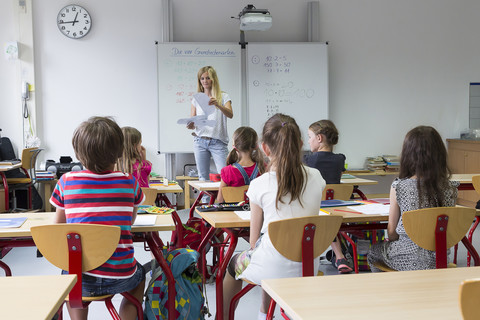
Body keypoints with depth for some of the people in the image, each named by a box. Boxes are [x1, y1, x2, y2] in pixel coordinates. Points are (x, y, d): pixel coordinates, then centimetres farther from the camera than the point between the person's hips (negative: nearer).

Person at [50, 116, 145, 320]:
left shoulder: (66, 181, -6)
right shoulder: (129, 182, -5)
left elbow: (59, 224, 10)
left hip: (80, 279, 1)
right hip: (120, 277, 0)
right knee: (139, 276, 34)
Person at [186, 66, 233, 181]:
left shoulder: (223, 97, 4)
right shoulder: (196, 99, 12)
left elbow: (230, 114, -14)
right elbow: (192, 123, 12)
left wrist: (218, 104, -31)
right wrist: (190, 125, -12)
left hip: (218, 141, -3)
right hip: (200, 141, 3)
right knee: (203, 177, 4)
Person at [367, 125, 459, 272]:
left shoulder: (399, 187, -18)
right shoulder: (450, 188, -9)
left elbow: (392, 231, -7)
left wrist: (390, 240, 15)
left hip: (408, 259, -4)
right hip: (440, 258, 4)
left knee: (374, 251, 28)